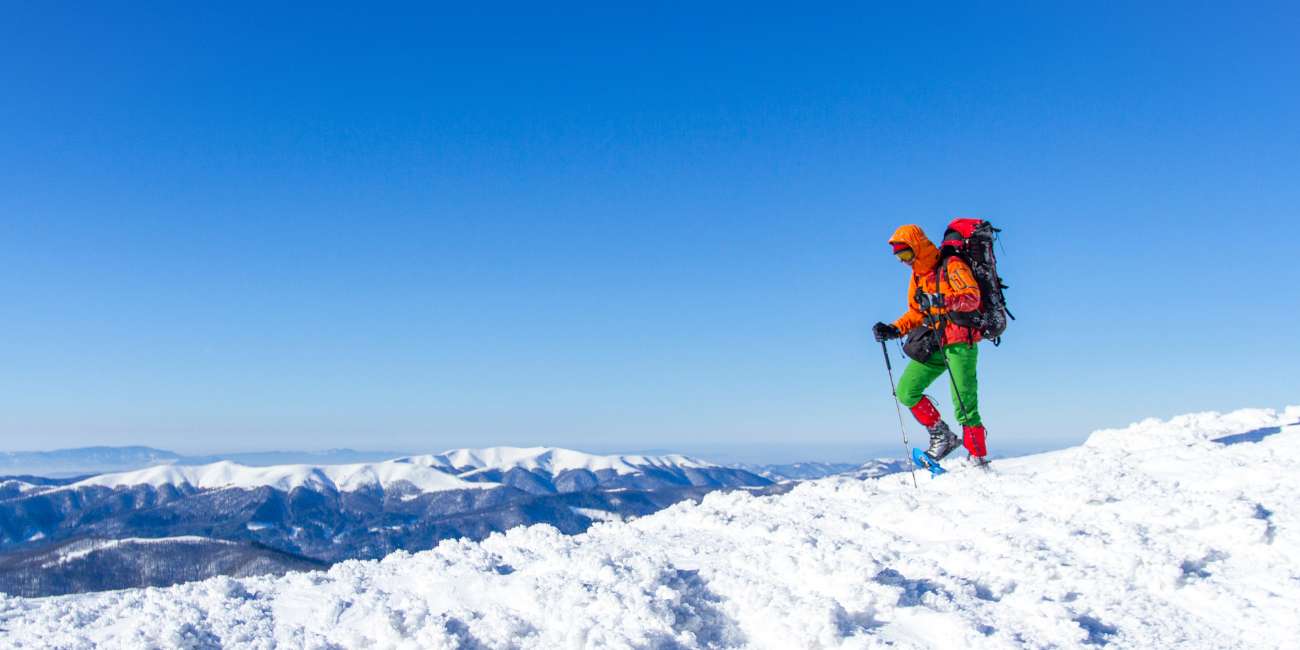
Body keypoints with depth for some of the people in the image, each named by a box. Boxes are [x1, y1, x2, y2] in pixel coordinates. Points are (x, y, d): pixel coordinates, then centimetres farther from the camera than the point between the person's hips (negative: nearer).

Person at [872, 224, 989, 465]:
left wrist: (943, 301, -38)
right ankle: (942, 436, 10)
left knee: (964, 406, -9)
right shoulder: (917, 276, 16)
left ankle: (978, 459, 1)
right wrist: (894, 329, 5)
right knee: (906, 391, 0)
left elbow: (972, 298, -21)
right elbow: (916, 313, 20)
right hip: (934, 344, 8)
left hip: (960, 343, -8)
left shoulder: (951, 266, -9)